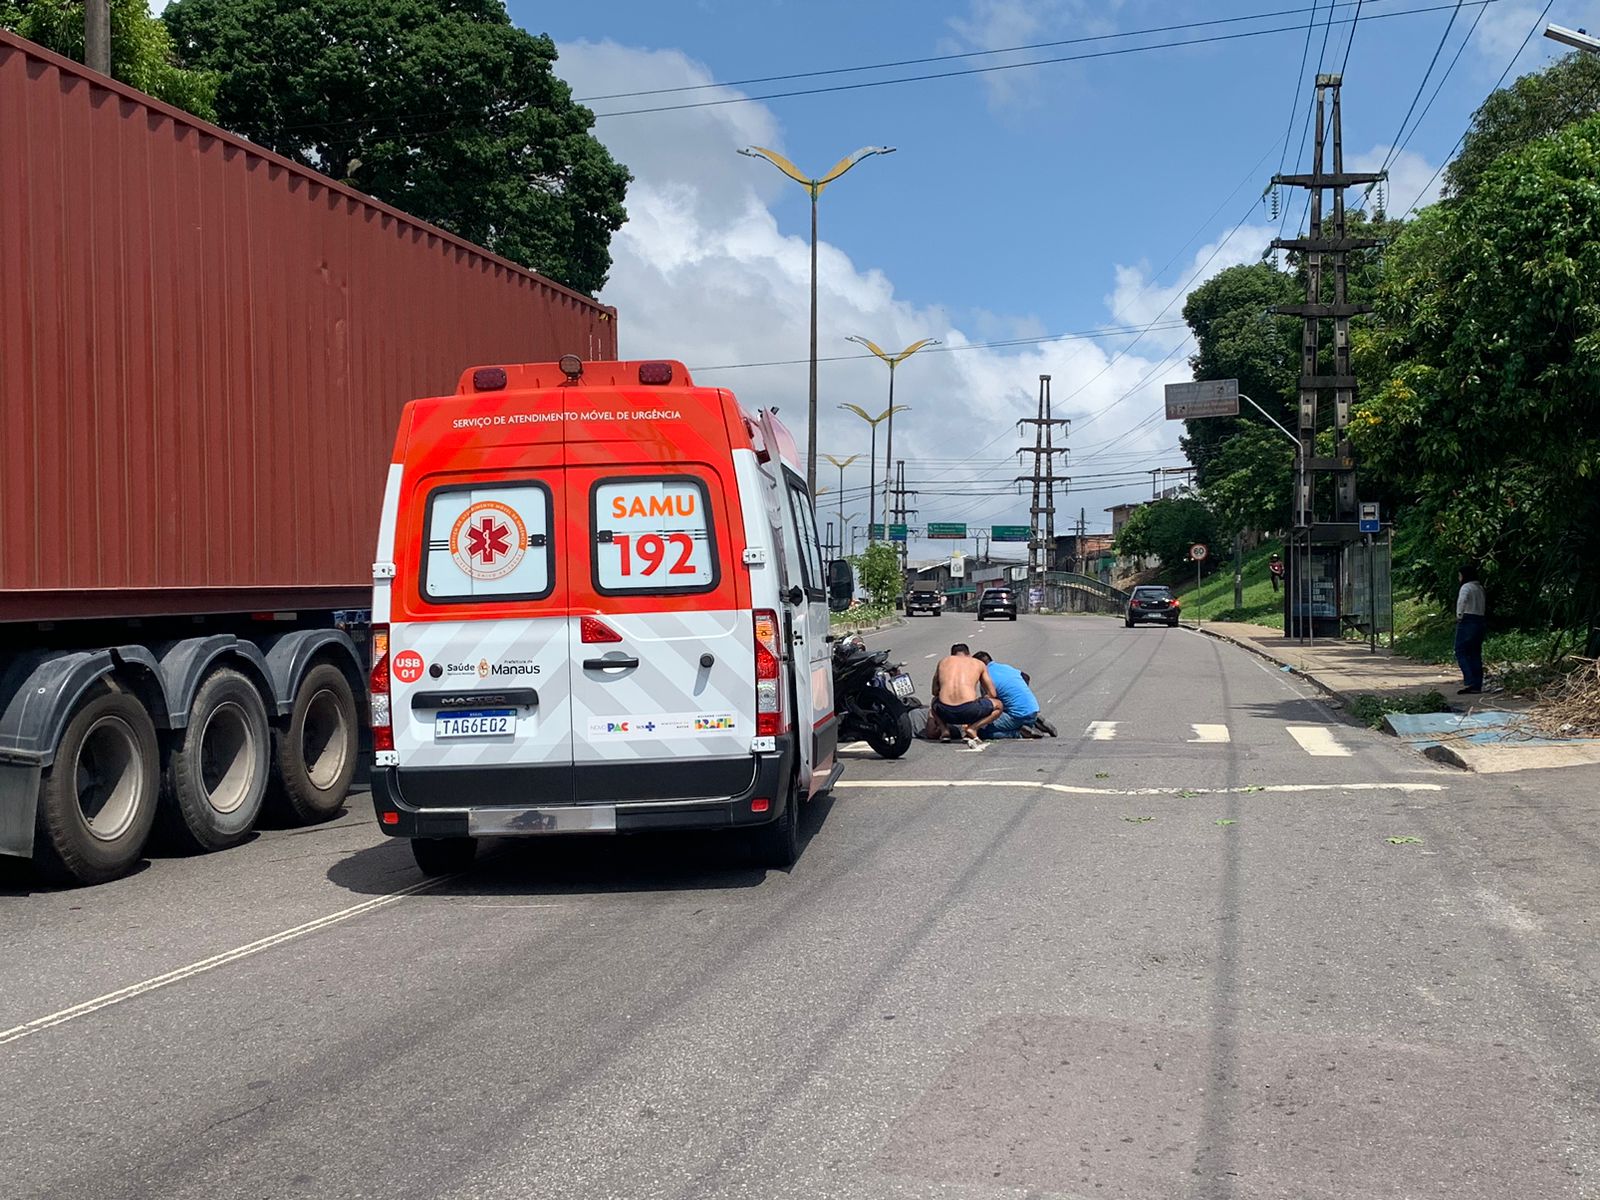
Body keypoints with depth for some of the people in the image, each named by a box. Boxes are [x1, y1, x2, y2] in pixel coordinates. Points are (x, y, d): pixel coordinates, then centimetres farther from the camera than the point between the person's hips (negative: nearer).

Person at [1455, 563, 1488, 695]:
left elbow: (1462, 600, -30)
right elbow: (1485, 607, 23)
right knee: (1475, 653, 8)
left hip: (1467, 621, -8)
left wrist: (1459, 615, -20)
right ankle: (1477, 685, 7)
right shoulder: (1480, 588, 18)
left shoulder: (1466, 587, -9)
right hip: (1480, 621, 8)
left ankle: (1469, 681, -18)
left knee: (1461, 651, -6)